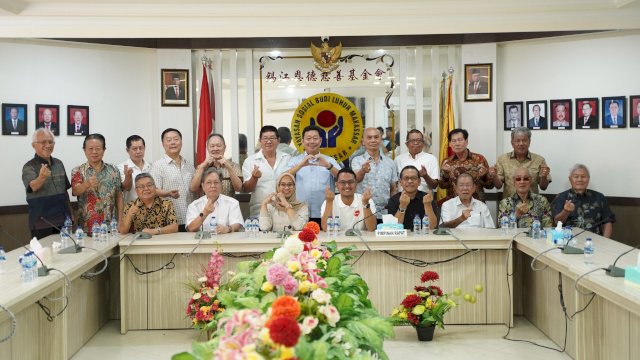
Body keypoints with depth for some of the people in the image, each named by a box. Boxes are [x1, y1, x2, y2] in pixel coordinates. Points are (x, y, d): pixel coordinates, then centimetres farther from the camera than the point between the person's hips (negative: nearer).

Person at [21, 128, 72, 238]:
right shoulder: (29, 167, -7)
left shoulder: (59, 164, 11)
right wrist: (41, 178, -47)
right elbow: (32, 187, -26)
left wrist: (70, 213, 15)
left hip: (64, 221, 5)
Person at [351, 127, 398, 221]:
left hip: (384, 214, 3)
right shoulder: (357, 160, 2)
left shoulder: (390, 162, 11)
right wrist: (363, 171, -40)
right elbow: (356, 179, -18)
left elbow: (394, 189, 15)